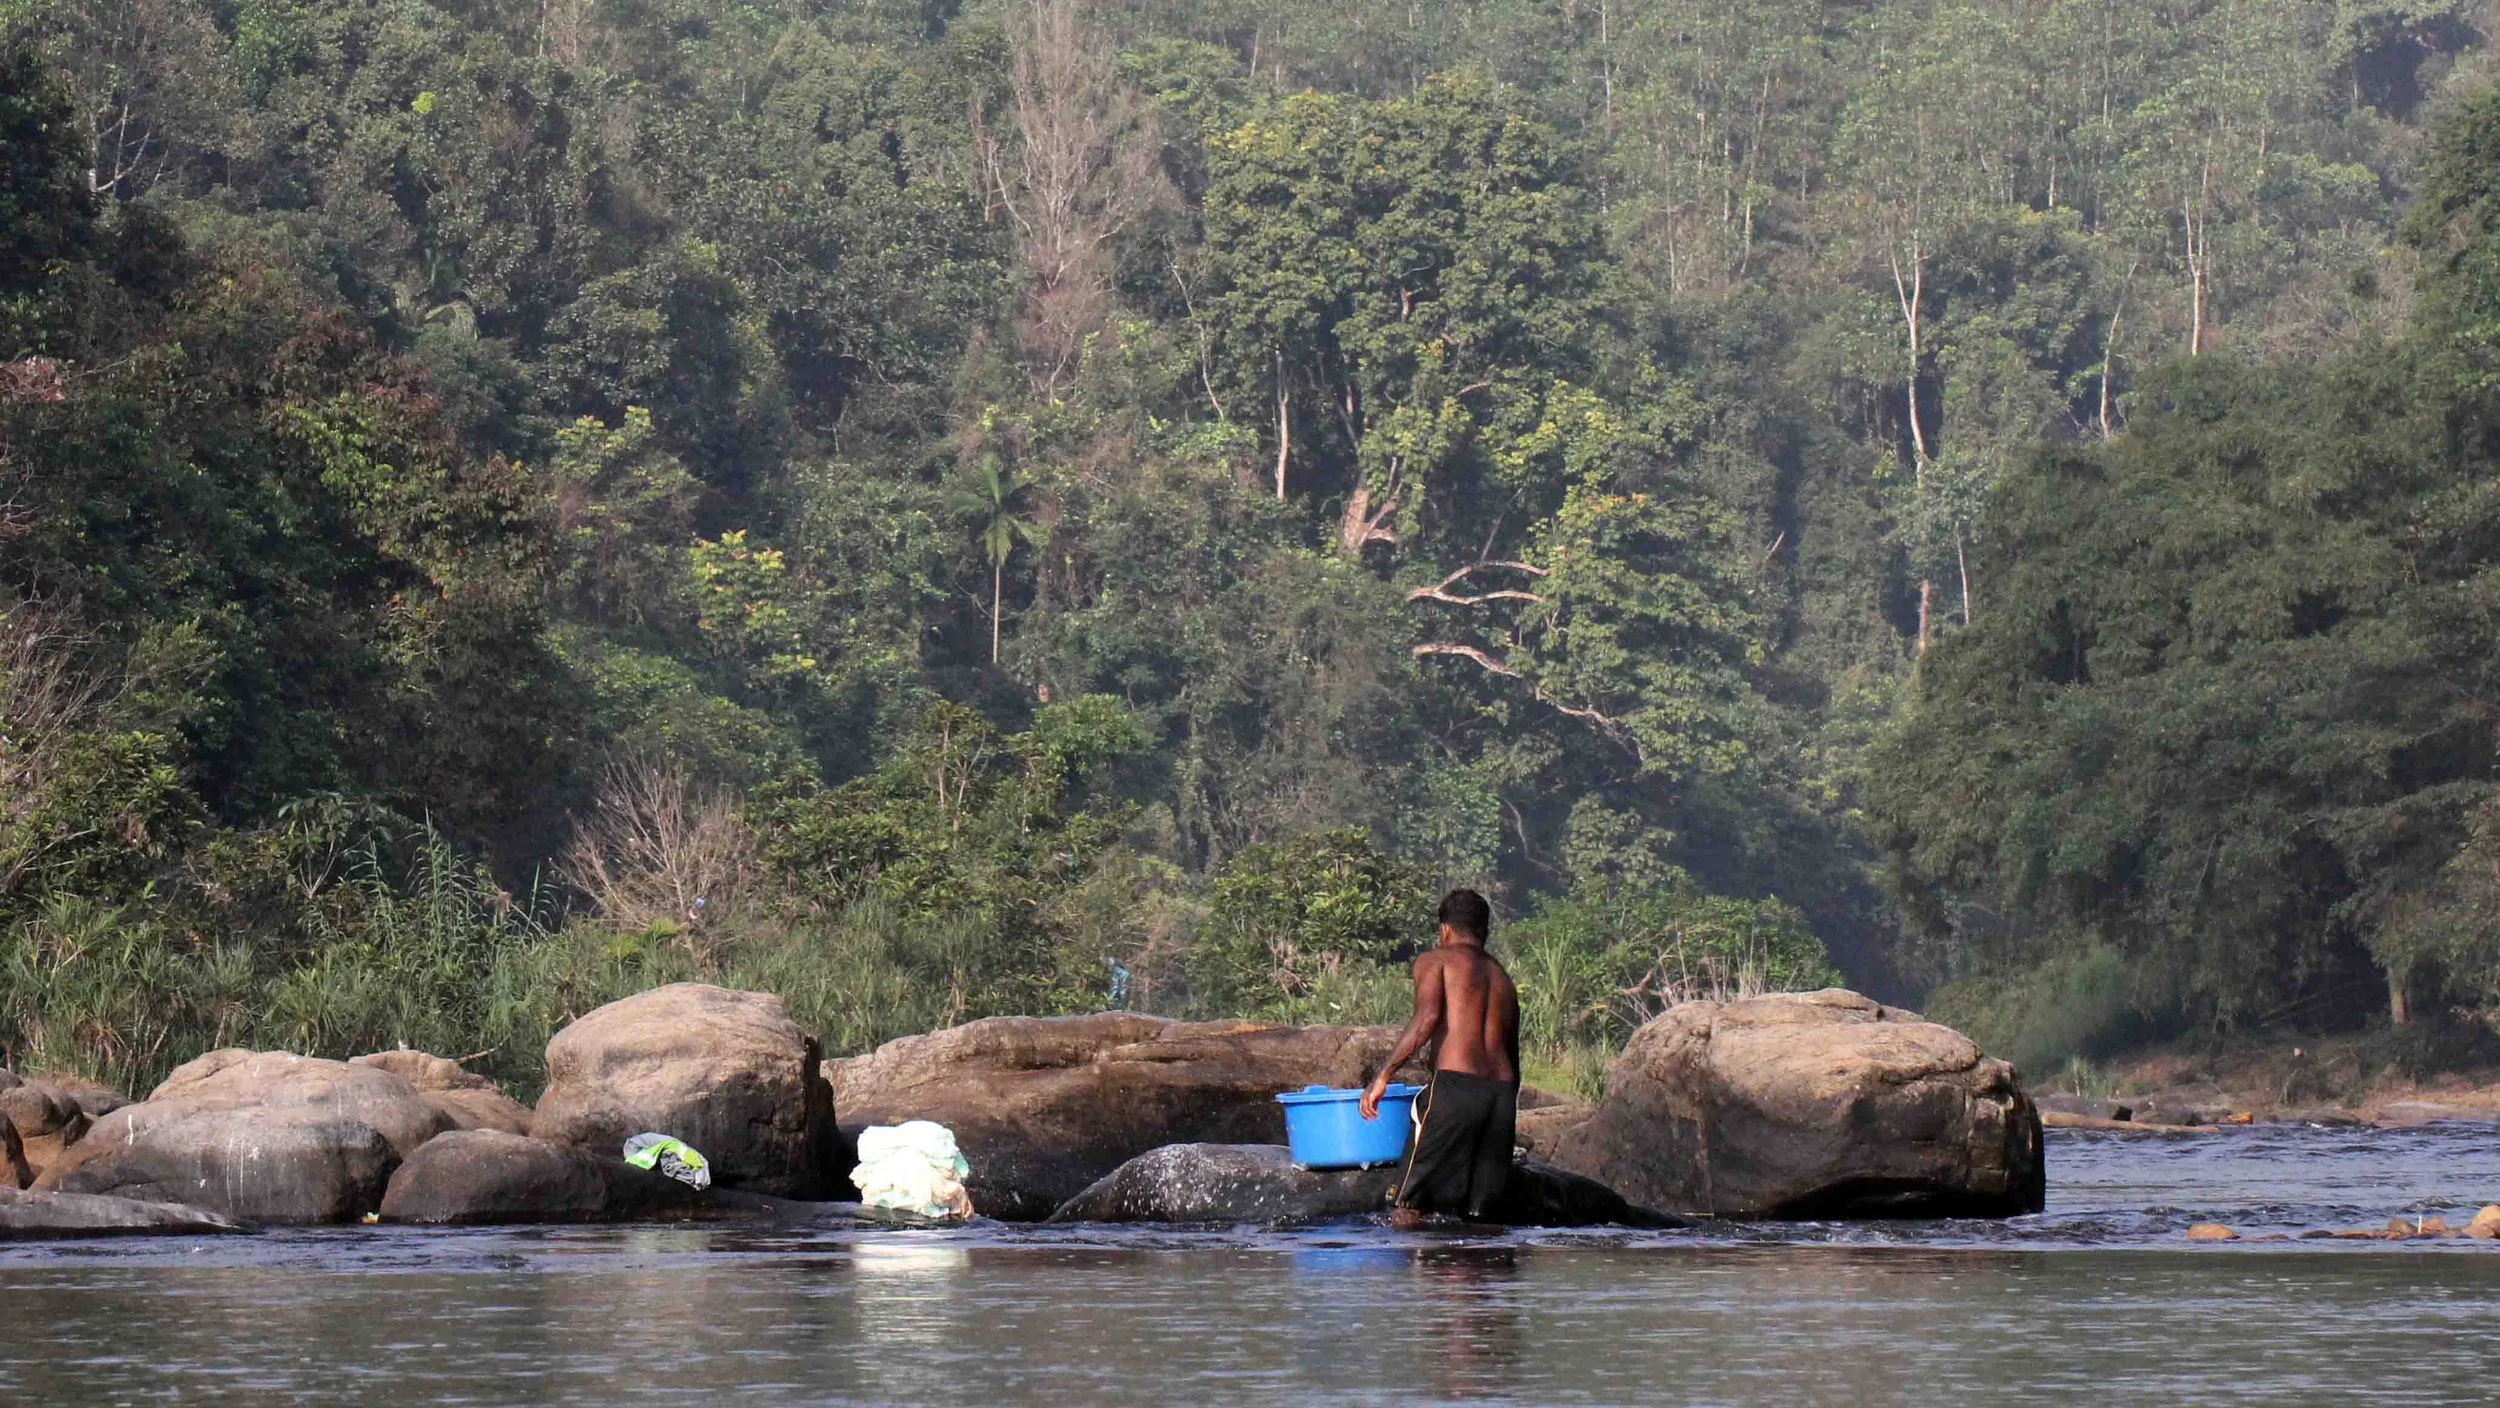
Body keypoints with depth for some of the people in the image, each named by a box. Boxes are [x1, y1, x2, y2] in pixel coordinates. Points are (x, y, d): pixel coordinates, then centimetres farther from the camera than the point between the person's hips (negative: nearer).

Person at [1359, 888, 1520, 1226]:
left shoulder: (1435, 961, 8)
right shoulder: (1503, 978, 26)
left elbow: (1428, 1016, -10)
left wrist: (1383, 1076, -11)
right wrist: (1506, 1118, 35)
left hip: (1455, 1084, -6)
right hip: (1502, 1091, 6)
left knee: (1408, 1210, -4)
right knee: (1478, 1213, 7)